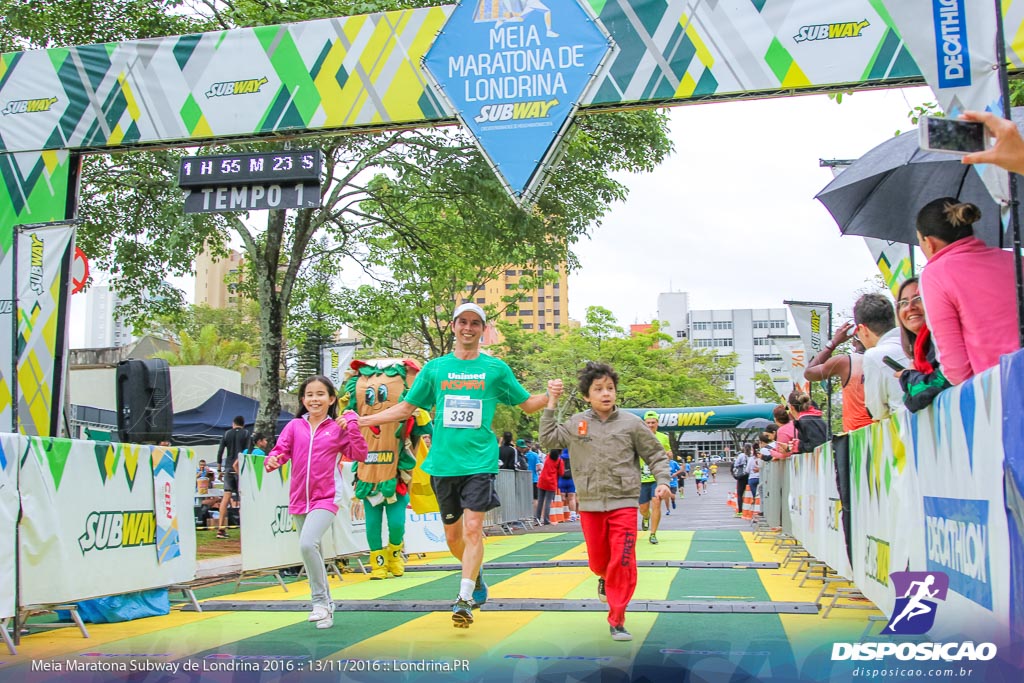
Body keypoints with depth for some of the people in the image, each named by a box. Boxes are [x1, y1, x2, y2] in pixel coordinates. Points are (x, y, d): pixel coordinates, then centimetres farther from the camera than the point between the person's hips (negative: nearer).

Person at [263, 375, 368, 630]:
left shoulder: (338, 428, 1)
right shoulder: (295, 426, 5)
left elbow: (360, 455, -5)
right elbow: (280, 450, -1)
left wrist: (352, 426, -12)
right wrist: (272, 461, -23)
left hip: (326, 499, -4)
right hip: (299, 500, 4)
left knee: (308, 544, -25)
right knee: (311, 553, 15)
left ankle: (320, 601, -11)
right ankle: (326, 605, 32)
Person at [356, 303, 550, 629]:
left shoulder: (496, 368, 5)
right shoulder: (434, 368, 9)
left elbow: (528, 403, 12)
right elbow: (406, 407, 15)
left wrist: (551, 395, -10)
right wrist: (361, 420, 9)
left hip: (479, 461, -2)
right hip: (443, 463, 3)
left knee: (472, 528, -14)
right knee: (452, 534, 10)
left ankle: (464, 599, -7)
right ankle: (476, 574, 36)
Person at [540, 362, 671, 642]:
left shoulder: (631, 423, -2)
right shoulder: (576, 423, 3)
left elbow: (656, 455, 5)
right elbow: (548, 439, 5)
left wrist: (662, 481, -10)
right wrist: (551, 403, 2)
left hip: (623, 504, -2)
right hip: (590, 505, 2)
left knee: (622, 562, -7)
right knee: (598, 560, 13)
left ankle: (616, 620, 5)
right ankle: (605, 579, 51)